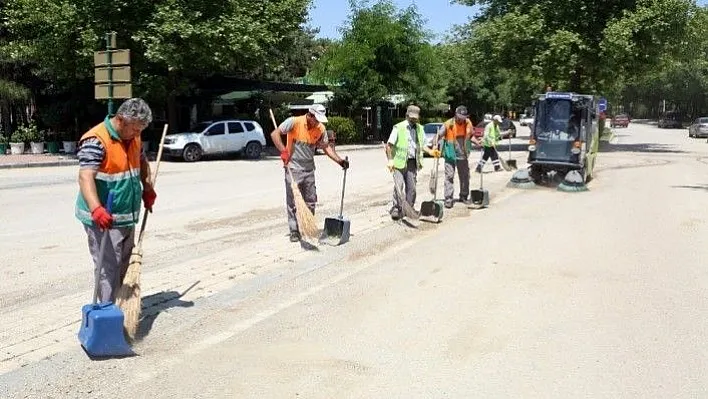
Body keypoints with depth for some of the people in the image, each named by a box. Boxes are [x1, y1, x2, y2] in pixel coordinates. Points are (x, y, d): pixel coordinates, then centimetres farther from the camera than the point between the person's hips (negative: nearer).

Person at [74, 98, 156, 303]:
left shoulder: (133, 137, 7)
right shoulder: (96, 141, -20)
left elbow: (142, 160, 27)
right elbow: (85, 177, -31)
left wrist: (147, 188, 15)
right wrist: (96, 209, -45)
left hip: (127, 218, 9)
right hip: (104, 220, -9)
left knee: (124, 268, 18)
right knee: (108, 269, -8)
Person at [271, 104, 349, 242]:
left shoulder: (320, 128, -1)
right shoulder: (294, 122, -15)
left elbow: (326, 147, 6)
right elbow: (275, 134, -15)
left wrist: (340, 161, -5)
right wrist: (283, 151, -24)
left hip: (309, 169, 5)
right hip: (293, 168, -4)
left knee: (311, 201, 8)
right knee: (293, 202, -1)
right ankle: (294, 231, 9)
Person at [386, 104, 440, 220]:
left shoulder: (419, 128, 13)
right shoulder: (398, 127, -5)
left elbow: (422, 144, 20)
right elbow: (389, 145, -6)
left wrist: (431, 152, 1)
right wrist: (390, 160, -15)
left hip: (413, 162, 5)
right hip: (399, 162, -5)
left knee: (411, 188, 6)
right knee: (399, 185, -11)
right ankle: (396, 209, -3)